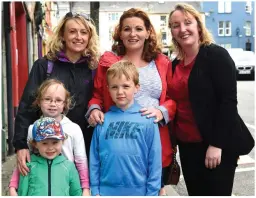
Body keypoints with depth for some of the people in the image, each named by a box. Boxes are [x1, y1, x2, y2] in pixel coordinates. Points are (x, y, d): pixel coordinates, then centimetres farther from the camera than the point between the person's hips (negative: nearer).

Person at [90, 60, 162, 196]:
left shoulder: (148, 120, -6)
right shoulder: (103, 120, -1)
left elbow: (154, 159, -4)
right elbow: (94, 158, 3)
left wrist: (152, 192, -5)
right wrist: (95, 189, 2)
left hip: (138, 190, -1)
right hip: (106, 191, 1)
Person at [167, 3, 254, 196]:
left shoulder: (217, 55, -10)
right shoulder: (175, 64, 10)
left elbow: (228, 101, -16)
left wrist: (216, 144, -19)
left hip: (218, 145, -6)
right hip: (187, 145, 6)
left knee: (217, 192, 2)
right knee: (195, 192, 14)